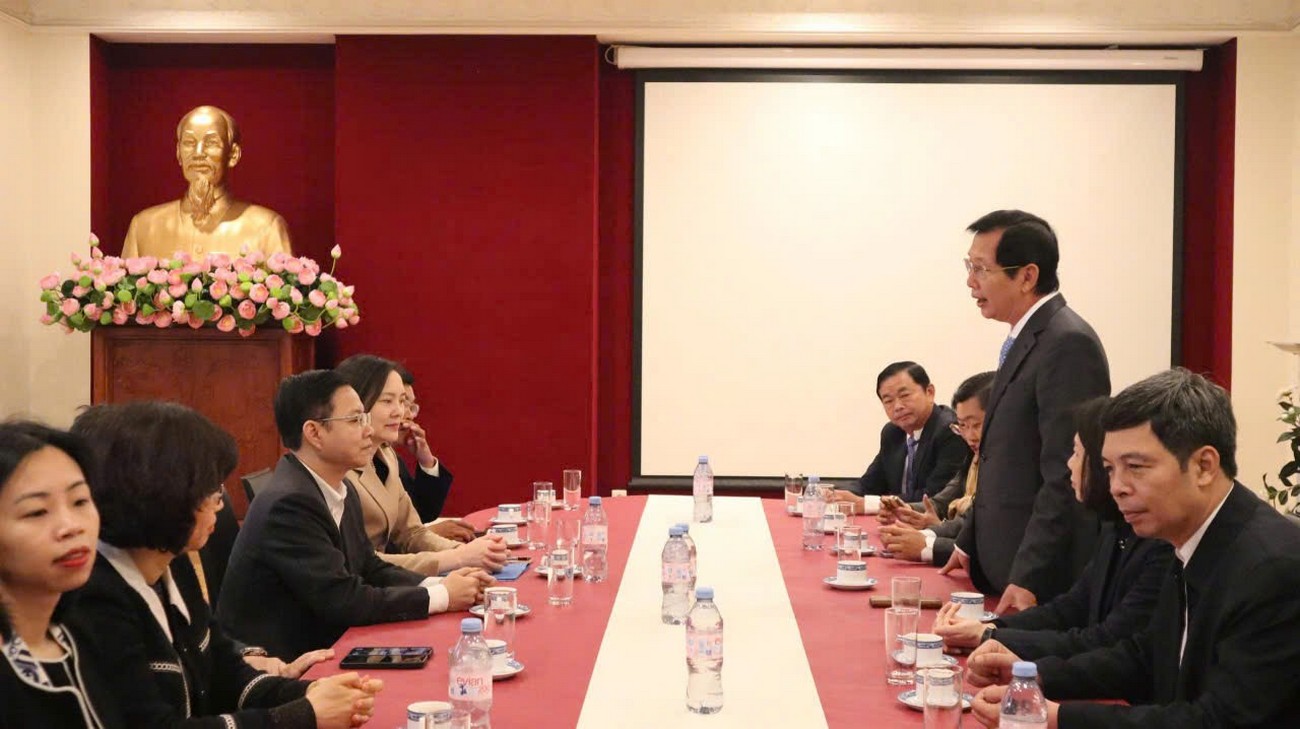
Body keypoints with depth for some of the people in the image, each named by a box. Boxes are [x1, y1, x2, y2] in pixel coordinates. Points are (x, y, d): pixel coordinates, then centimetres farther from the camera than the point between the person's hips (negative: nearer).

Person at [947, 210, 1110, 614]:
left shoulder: (1068, 344, -18)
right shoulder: (1025, 340, 13)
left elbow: (1065, 476, -22)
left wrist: (1028, 578, -23)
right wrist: (969, 542, 20)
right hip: (1003, 567, 9)